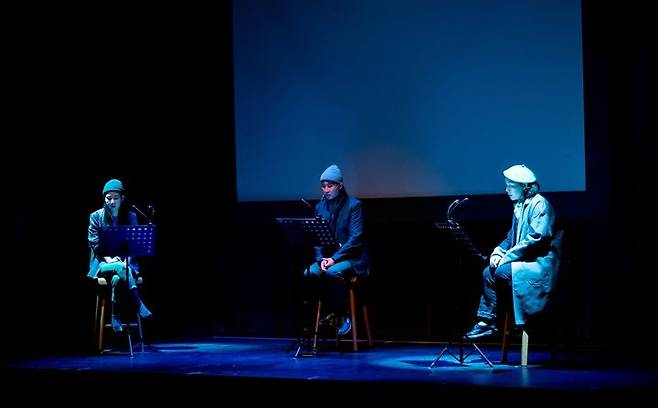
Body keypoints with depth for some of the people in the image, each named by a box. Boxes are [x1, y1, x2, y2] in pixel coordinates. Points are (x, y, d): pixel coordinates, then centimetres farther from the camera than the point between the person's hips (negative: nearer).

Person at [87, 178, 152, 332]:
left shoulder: (130, 217, 10)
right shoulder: (96, 217, 5)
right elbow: (94, 243, -2)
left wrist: (125, 260, -14)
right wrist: (109, 259, -17)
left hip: (125, 261, 1)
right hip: (102, 263, -1)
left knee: (117, 277, -37)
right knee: (121, 268, -37)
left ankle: (115, 316, -34)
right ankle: (140, 306, -42)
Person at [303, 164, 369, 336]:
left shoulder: (353, 205, -7)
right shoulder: (320, 207, 10)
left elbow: (355, 238, -15)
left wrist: (334, 258, -21)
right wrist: (321, 259, -12)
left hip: (351, 258, -5)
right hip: (327, 256, 5)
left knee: (334, 272, -36)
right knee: (309, 273, -24)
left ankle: (343, 315, -18)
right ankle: (329, 313, -9)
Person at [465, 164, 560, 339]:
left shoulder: (539, 204, -13)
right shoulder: (519, 207, 16)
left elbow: (536, 238, -23)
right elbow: (511, 237, 21)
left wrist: (506, 257, -19)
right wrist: (498, 252, 0)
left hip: (541, 263, -9)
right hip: (526, 260, 9)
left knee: (502, 271, -25)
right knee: (488, 272, -2)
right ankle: (486, 321, -3)